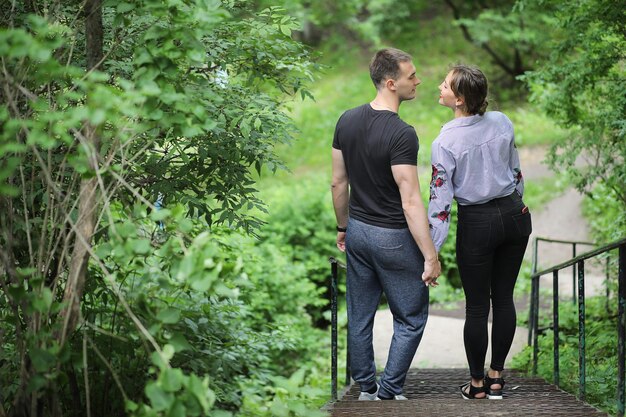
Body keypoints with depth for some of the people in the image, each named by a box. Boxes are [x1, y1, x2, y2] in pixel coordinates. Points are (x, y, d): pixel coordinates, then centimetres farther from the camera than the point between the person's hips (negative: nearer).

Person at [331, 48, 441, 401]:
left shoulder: (348, 121, -1)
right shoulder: (401, 134, -23)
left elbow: (338, 183, 8)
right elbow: (411, 202, -24)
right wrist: (431, 256, -20)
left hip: (357, 231, 7)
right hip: (393, 238, -7)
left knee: (360, 316, 15)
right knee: (411, 319, 8)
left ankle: (366, 388, 25)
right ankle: (389, 393, 8)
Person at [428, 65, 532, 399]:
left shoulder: (445, 143, -17)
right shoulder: (502, 123, -4)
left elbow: (440, 201, -16)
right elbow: (516, 173, 8)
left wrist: (430, 253, -12)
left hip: (477, 224, -4)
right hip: (514, 214, 4)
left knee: (476, 307, 8)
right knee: (504, 298, 14)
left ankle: (477, 383, 19)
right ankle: (496, 377, 22)